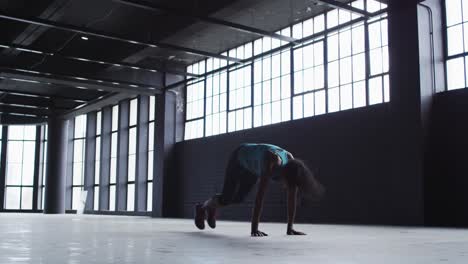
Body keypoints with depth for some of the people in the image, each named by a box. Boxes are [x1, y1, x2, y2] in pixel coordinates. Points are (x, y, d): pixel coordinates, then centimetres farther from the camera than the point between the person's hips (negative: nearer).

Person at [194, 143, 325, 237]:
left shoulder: (292, 165, -29)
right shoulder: (271, 162, -46)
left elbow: (292, 198, -24)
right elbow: (260, 194, -49)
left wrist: (290, 228, -25)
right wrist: (254, 229, -50)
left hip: (253, 166, 6)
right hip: (239, 158, -6)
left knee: (238, 199, 15)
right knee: (226, 199, -1)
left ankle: (212, 207, 43)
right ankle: (202, 207, 29)